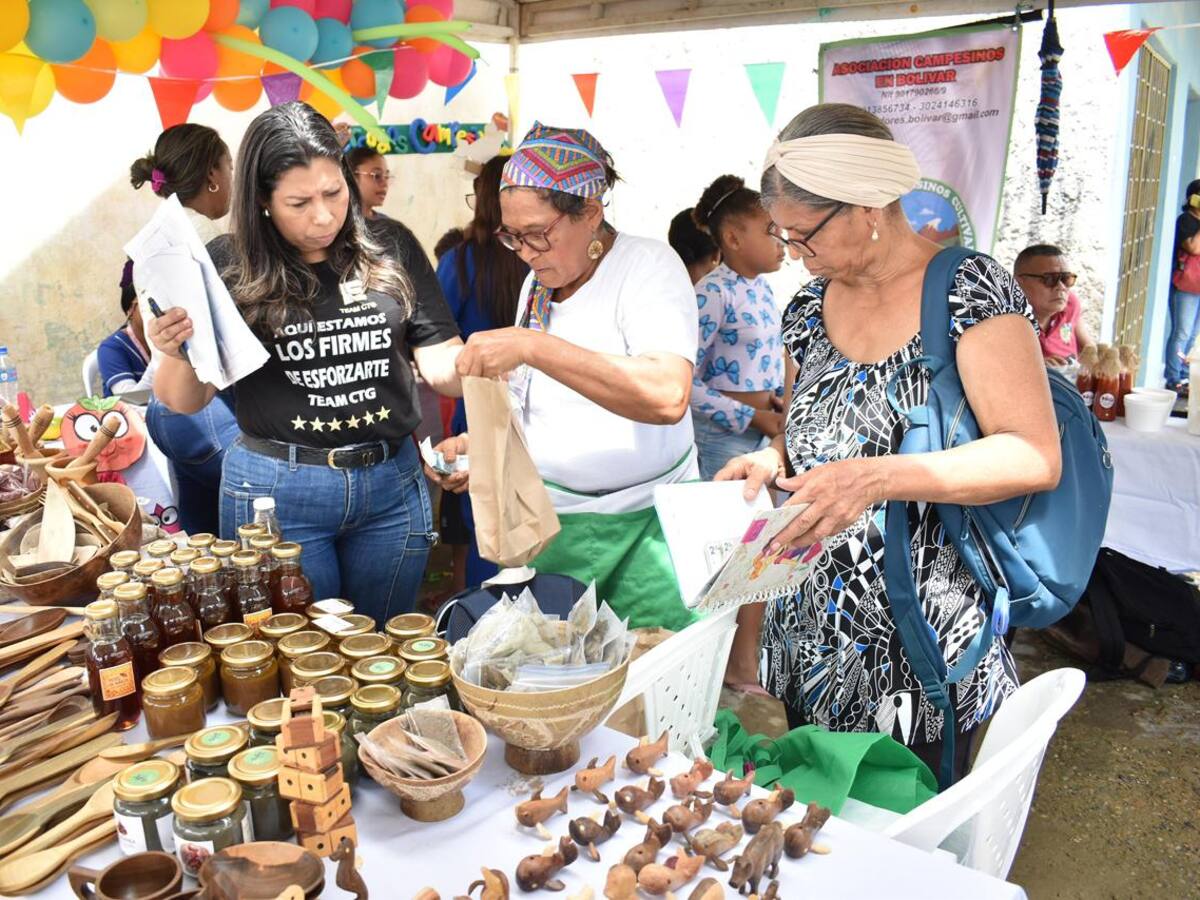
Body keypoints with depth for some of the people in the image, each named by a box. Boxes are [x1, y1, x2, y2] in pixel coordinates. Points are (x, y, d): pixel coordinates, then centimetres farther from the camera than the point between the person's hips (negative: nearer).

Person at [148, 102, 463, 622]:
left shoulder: (389, 258, 0)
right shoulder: (229, 272, -6)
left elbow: (441, 365, 1)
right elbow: (186, 403, 0)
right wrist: (176, 353, -21)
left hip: (392, 486, 2)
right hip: (275, 490, -2)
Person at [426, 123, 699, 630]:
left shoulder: (647, 265, -11)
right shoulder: (539, 281, 10)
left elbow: (668, 396, -30)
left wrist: (532, 346, -31)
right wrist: (481, 442, 2)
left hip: (639, 525, -5)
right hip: (545, 521, 6)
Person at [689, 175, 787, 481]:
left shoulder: (762, 285, 6)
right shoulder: (712, 293, -18)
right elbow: (684, 382, -22)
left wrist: (783, 399, 4)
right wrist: (751, 418, -19)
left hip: (768, 427, 8)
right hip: (726, 434, -8)